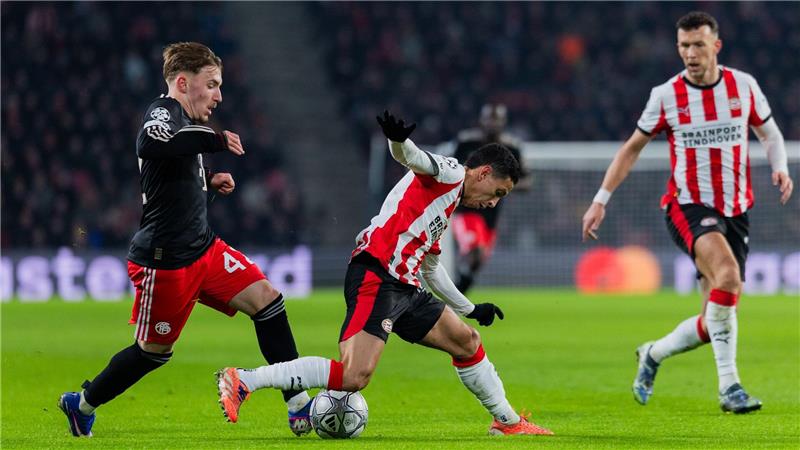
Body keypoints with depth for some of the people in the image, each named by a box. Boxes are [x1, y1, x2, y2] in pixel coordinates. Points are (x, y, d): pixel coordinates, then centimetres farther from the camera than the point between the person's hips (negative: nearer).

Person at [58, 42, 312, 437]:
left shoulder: (183, 120, 14)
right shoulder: (164, 111, -16)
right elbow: (149, 143, -42)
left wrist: (208, 181, 13)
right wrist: (214, 140, -34)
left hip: (201, 248, 9)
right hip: (164, 262, -9)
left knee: (266, 300, -5)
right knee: (154, 350, 6)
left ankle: (298, 404, -5)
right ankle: (83, 403, 28)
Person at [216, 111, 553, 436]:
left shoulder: (447, 203, 30)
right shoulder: (449, 172, 3)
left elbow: (430, 267, 42)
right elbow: (411, 158, -20)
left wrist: (470, 309, 52)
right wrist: (398, 140, -44)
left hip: (404, 288, 11)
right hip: (376, 278, -11)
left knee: (468, 343, 21)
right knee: (354, 377, -23)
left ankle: (508, 422, 38)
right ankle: (241, 381, -19)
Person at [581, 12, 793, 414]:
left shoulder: (744, 86, 0)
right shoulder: (666, 96, -3)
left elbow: (769, 133, 15)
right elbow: (632, 147, 9)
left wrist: (780, 167, -6)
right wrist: (601, 200, 5)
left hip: (735, 211, 3)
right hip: (688, 207, -3)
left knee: (715, 322, 2)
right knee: (727, 274, -33)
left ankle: (653, 354, 32)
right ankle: (729, 385, -30)